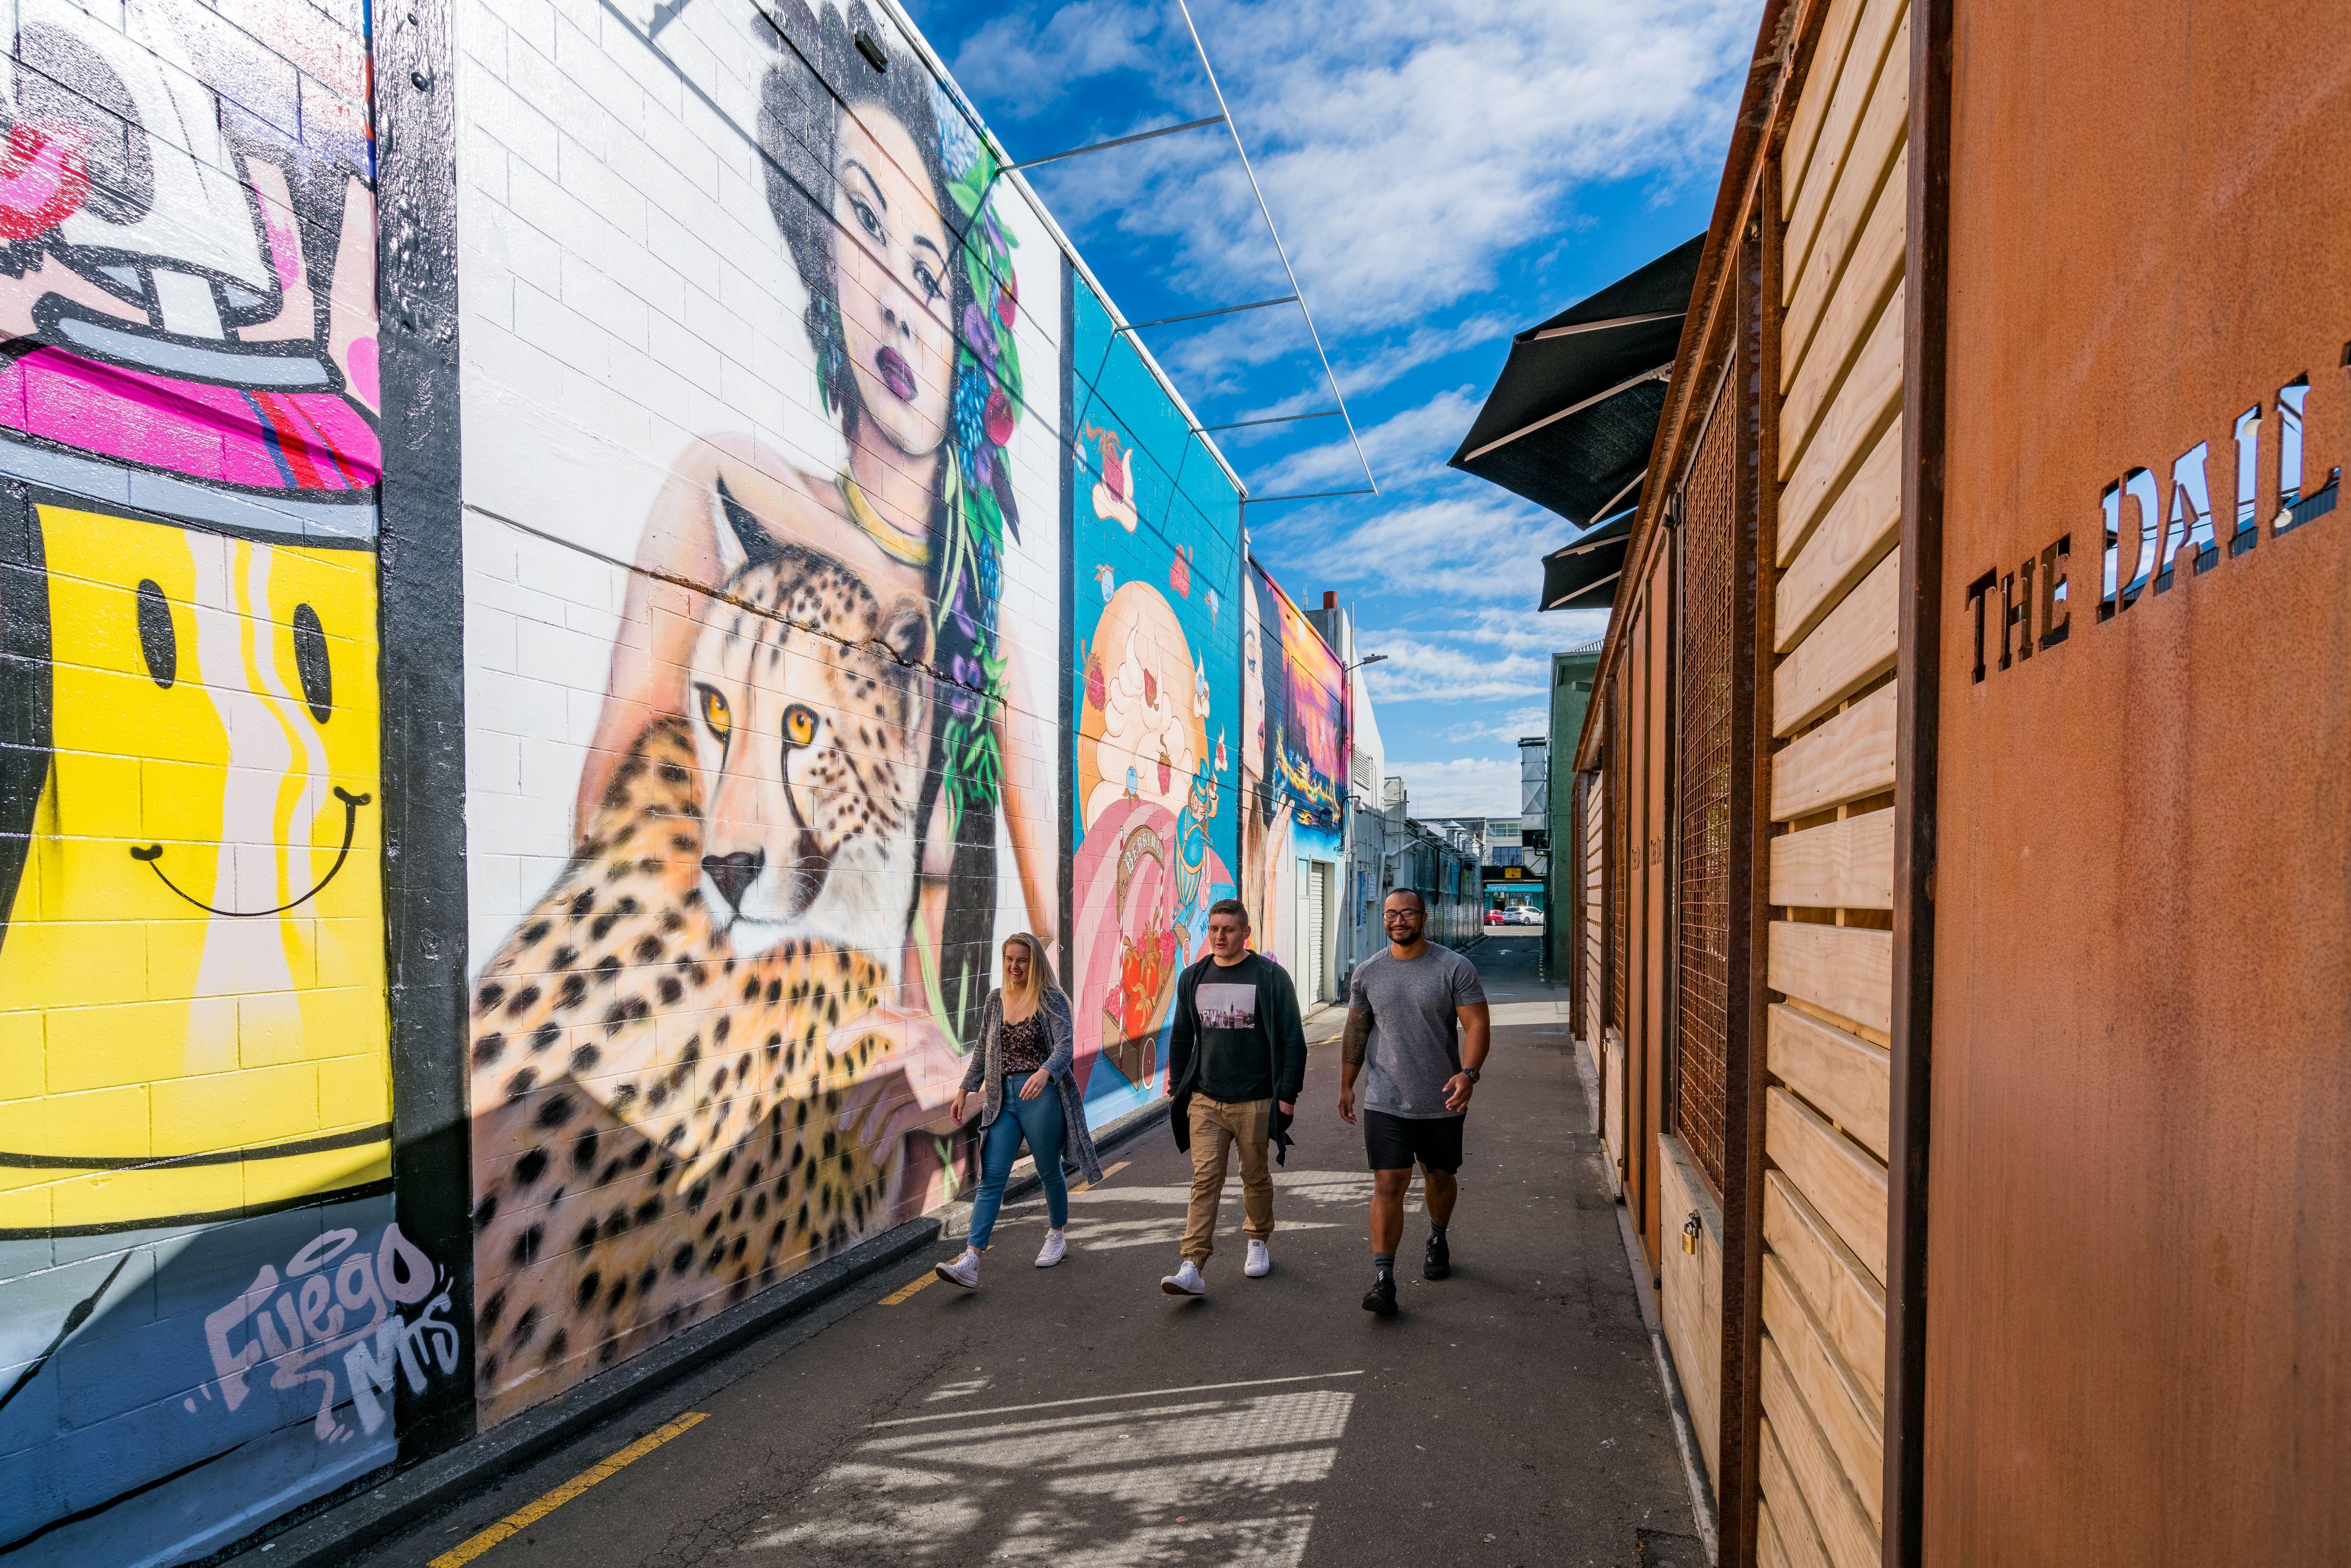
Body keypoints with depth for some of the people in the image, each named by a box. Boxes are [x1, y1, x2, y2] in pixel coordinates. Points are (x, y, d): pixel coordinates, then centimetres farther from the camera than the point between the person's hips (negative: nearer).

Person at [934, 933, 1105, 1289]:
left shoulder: (1051, 999, -6)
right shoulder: (996, 999, 9)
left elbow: (1065, 1045, -18)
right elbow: (983, 1050, 19)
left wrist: (1044, 1072, -37)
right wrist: (965, 1089, 17)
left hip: (1041, 1096, -4)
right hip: (1002, 1098, 4)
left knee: (1049, 1172, 11)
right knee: (991, 1177, -3)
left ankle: (1057, 1238, 35)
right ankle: (970, 1262, -8)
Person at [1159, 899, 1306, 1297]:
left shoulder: (1271, 977, -5)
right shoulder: (1192, 979, 7)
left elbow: (1291, 1040, -3)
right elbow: (1181, 1039, 17)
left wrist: (1287, 1094, -6)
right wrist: (1177, 1090, 15)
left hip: (1254, 1101, -2)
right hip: (1204, 1100, 2)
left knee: (1256, 1177, 13)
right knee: (1205, 1179, -5)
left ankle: (1259, 1241, 36)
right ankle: (1192, 1267, -6)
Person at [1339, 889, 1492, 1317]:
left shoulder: (1455, 968, -7)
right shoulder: (1367, 972, 2)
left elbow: (1478, 1024, -11)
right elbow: (1356, 1032, 10)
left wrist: (1469, 1073, -26)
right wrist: (1346, 1085, 11)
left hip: (1441, 1102, 0)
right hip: (1385, 1102, 0)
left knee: (1440, 1176, 18)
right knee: (1388, 1185, -7)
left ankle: (1437, 1241, 46)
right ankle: (1383, 1278, -4)